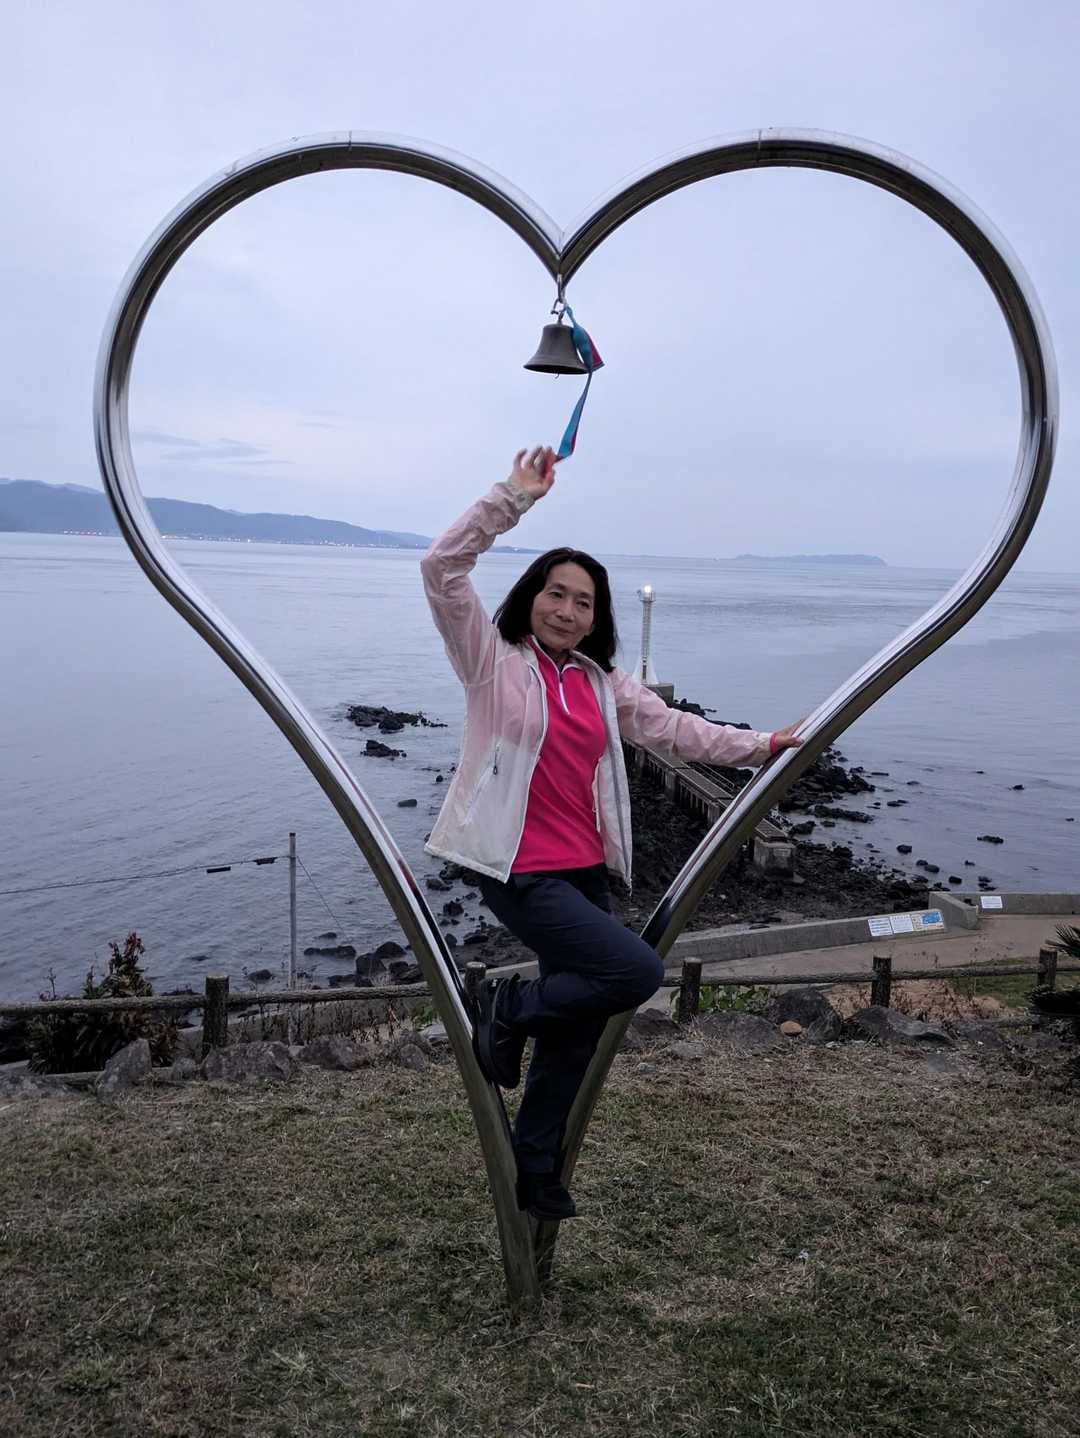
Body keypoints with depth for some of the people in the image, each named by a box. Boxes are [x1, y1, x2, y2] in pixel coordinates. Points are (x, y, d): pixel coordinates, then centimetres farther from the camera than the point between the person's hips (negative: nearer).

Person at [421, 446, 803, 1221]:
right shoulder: (494, 661, -5)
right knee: (638, 971, -19)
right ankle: (509, 1007, 6)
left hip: (585, 872, 7)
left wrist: (757, 744, 13)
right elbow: (443, 569, -14)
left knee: (578, 1031, 13)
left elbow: (670, 727, 16)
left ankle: (537, 1173, 32)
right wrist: (515, 495, -18)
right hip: (521, 872, -7)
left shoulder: (602, 683, 12)